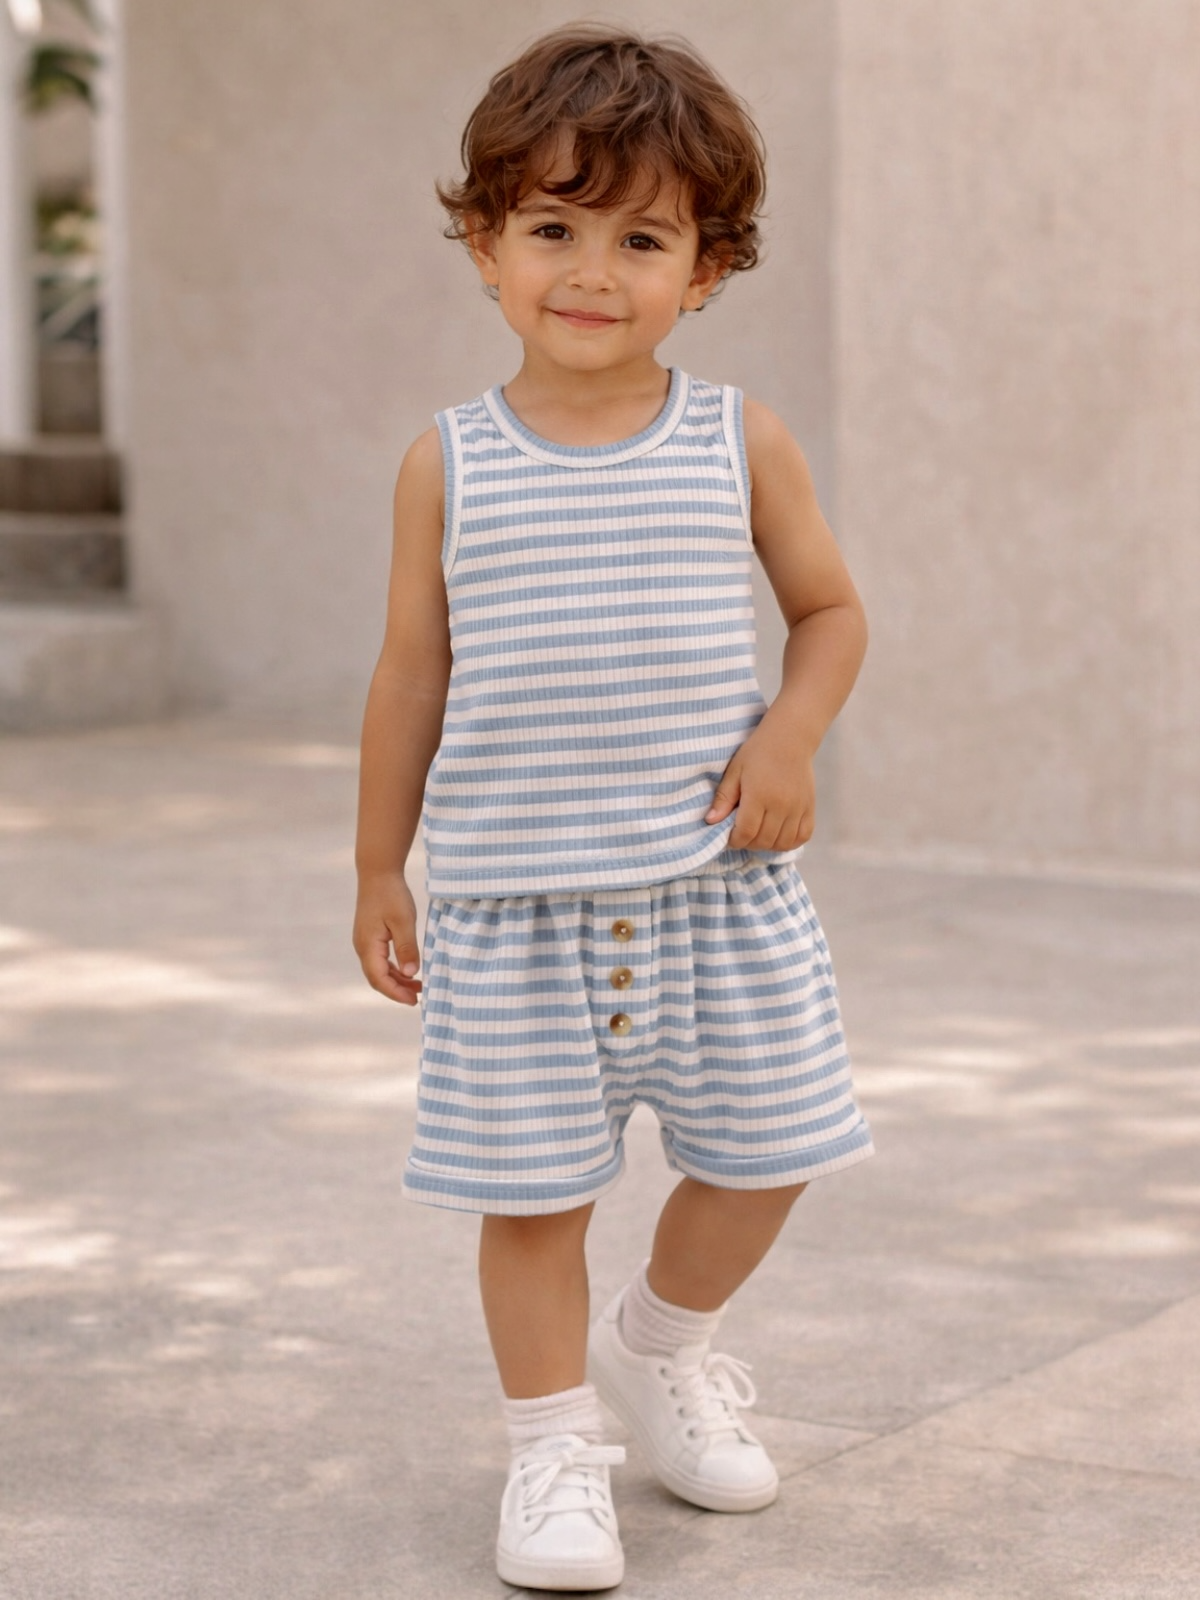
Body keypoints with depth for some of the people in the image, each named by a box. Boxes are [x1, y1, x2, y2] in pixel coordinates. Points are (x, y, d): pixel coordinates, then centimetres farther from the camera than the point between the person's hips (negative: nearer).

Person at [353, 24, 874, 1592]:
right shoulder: (450, 463, -1)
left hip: (719, 883, 2)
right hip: (513, 900, -1)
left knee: (764, 1147, 10)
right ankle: (554, 1442, 24)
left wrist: (791, 735, -9)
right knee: (531, 1184, 5)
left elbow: (830, 608, 10)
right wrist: (380, 870, 8)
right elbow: (414, 671, 5)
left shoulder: (741, 443, 0)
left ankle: (663, 1345, 39)